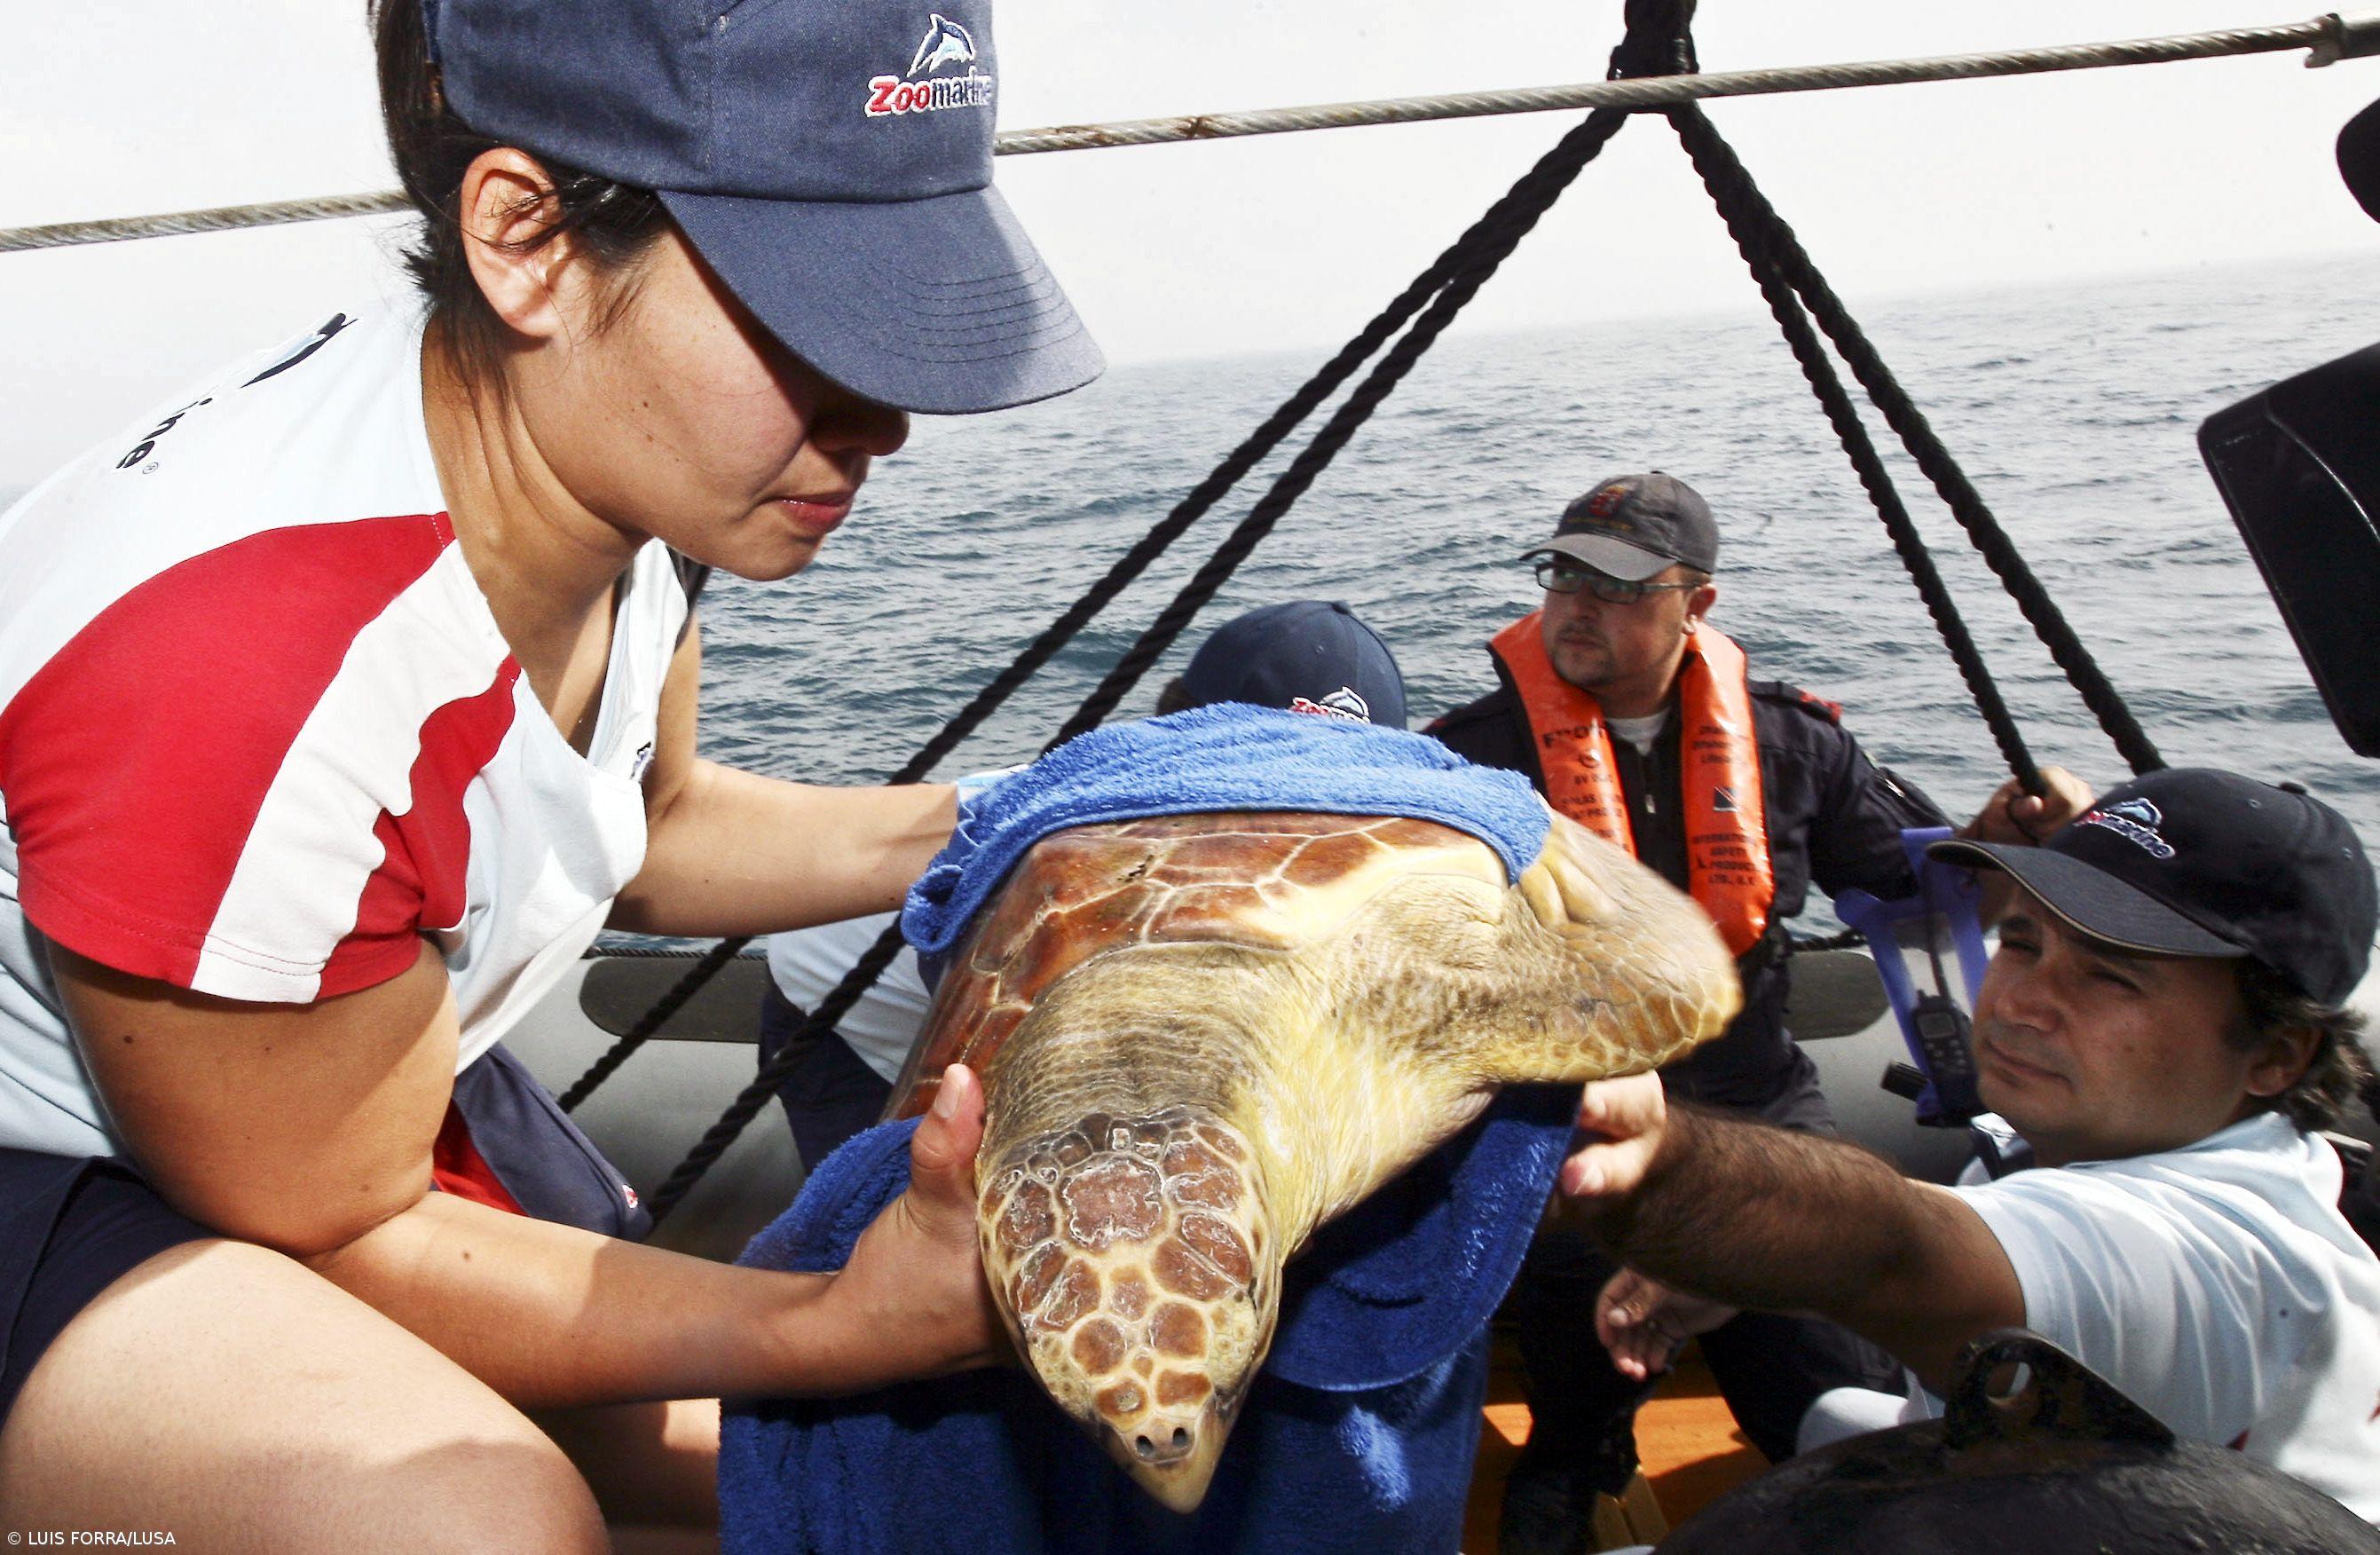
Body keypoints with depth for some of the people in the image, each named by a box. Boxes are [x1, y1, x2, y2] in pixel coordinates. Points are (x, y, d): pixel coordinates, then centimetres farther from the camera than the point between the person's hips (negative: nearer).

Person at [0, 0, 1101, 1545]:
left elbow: (643, 831, 4)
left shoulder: (620, 444, -15)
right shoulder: (241, 679, -39)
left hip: (385, 1090, 7)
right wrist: (847, 1325, -34)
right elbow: (341, 1240, -23)